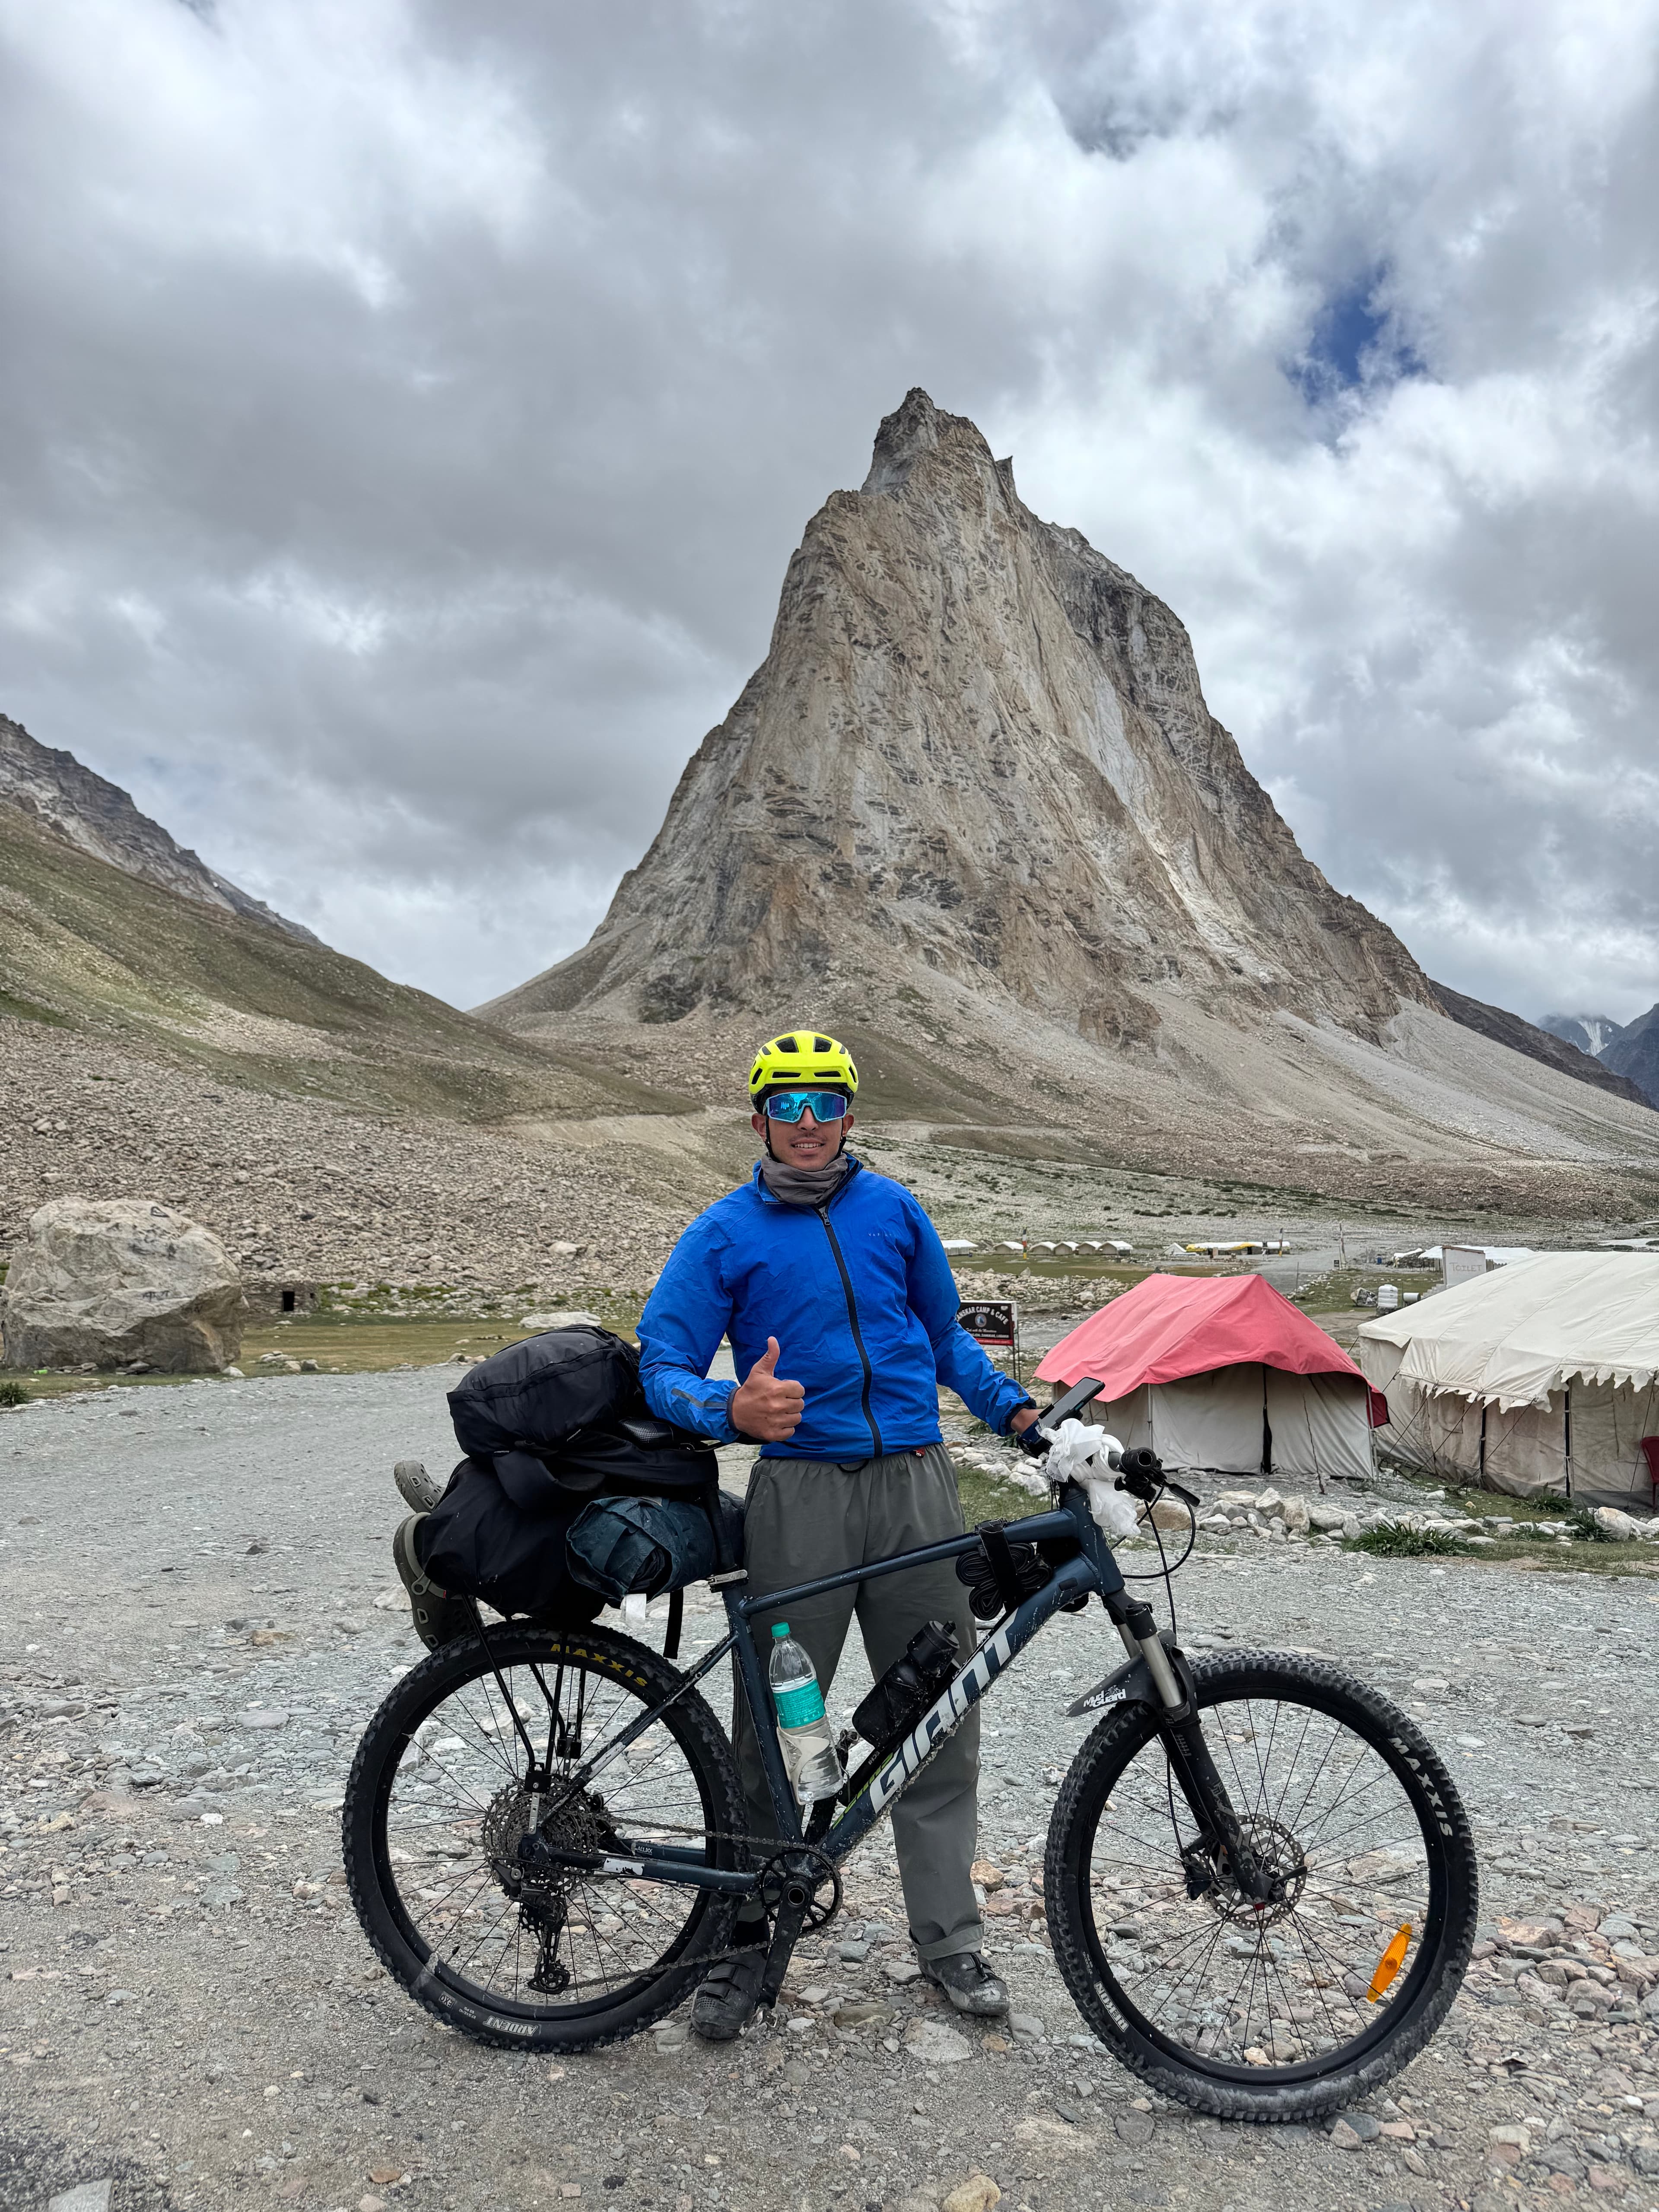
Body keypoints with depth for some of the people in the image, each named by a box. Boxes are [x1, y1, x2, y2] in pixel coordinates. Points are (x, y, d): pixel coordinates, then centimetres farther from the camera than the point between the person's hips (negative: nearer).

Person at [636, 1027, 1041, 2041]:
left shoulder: (894, 1208, 10)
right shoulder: (726, 1234, 1)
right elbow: (662, 1367, -4)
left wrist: (1015, 1407, 6)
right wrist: (734, 1411, -24)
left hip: (917, 1484, 3)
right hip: (802, 1493, -2)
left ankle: (949, 1936, 26)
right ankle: (747, 1936, 23)